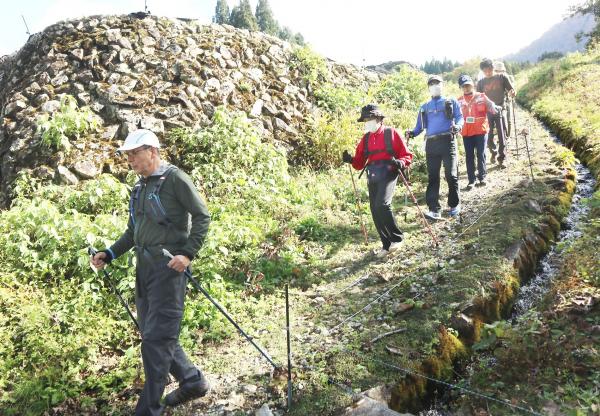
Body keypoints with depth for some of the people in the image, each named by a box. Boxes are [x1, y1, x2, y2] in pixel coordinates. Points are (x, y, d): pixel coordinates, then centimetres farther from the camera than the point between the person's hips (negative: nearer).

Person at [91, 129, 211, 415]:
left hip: (168, 266, -8)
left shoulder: (175, 179, -7)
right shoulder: (139, 187, 16)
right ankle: (192, 381, 29)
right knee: (152, 333, 13)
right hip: (144, 267, 9)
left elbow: (202, 216, -11)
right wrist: (110, 254, 11)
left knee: (156, 338, -5)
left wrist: (188, 253, -19)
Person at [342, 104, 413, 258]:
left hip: (388, 174, -6)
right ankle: (387, 245, 18)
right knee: (375, 212, 4)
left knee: (382, 205, -25)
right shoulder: (365, 138, 16)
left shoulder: (391, 133, 2)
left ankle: (396, 238, -7)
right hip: (372, 178, 6)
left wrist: (400, 163, -19)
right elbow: (360, 163, 14)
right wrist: (351, 160, -6)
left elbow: (407, 156, 2)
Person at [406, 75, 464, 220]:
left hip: (448, 141, -3)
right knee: (432, 177, -3)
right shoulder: (424, 107, 22)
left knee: (451, 174, -3)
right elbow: (420, 126, 16)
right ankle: (434, 209, -5)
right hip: (431, 143, 3)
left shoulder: (451, 102, 15)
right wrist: (412, 133, -5)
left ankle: (455, 205, 14)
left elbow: (459, 117, 3)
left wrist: (457, 126, -20)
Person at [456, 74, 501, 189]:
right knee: (469, 157, 5)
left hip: (481, 131, -1)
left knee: (481, 155, 3)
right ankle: (471, 180, 11)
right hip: (466, 133, 2)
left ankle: (482, 177, 15)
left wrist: (495, 108, -29)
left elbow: (490, 105, -8)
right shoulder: (459, 101, 7)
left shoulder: (481, 97, 3)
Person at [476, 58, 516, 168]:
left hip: (500, 110, -1)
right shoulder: (481, 82, 5)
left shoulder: (502, 77, 1)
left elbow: (512, 92, 1)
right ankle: (493, 152, 30)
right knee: (488, 136, 4)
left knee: (502, 136, -3)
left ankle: (501, 159, 4)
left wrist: (512, 93, -23)